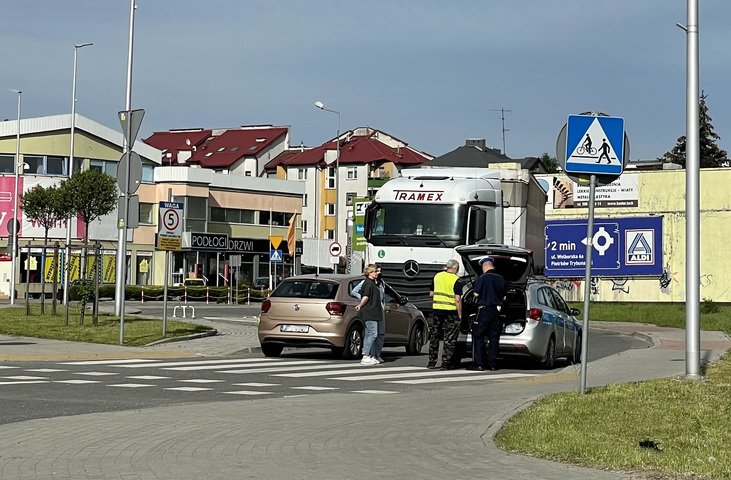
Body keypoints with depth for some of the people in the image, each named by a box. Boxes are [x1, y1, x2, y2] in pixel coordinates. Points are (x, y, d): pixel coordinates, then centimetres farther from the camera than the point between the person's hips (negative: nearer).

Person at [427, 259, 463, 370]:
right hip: (450, 311, -5)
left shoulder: (437, 276, 7)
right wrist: (460, 315, -9)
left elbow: (431, 294, 14)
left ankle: (431, 362, 16)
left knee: (434, 337, 14)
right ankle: (446, 363, 0)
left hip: (437, 310, 5)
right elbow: (458, 299, -15)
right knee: (449, 339, 2)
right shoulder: (456, 281, -10)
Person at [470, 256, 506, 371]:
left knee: (478, 336, -2)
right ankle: (492, 364, 9)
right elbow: (504, 297, 12)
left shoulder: (483, 278, -11)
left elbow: (476, 294, -12)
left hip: (484, 309, -6)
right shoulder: (500, 279, 7)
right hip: (496, 310, 6)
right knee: (494, 337, 10)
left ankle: (478, 363, -8)